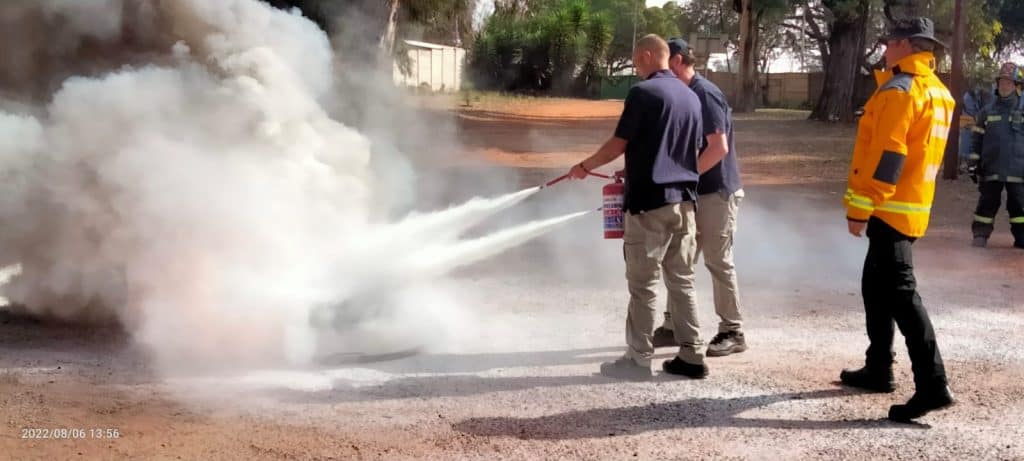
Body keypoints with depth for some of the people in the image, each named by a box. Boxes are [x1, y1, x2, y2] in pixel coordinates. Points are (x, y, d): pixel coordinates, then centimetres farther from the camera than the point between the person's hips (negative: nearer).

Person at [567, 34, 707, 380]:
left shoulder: (643, 92, -10)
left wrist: (585, 166, 7)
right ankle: (691, 356, 13)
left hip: (649, 201, -7)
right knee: (682, 281, 11)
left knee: (643, 284, 0)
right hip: (684, 199, 7)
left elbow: (618, 145, -10)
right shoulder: (691, 96, 13)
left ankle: (639, 359, 5)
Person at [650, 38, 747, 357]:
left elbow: (719, 148, -22)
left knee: (718, 261, -2)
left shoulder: (705, 94, -17)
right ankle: (674, 326, 21)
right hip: (695, 192, 9)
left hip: (716, 191, -9)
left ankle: (733, 333, 8)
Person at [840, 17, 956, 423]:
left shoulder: (899, 91, -16)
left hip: (890, 209, -10)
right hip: (913, 206, 10)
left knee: (898, 293, -11)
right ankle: (879, 369, 27)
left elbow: (885, 156, -21)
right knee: (877, 286, 19)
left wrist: (859, 208, -19)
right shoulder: (937, 91, 14)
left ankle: (932, 384, -14)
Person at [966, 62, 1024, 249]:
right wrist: (973, 162, 6)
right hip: (991, 168, 1)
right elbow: (978, 138, 10)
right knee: (987, 203, 5)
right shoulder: (988, 111, 7)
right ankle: (980, 236, 9)